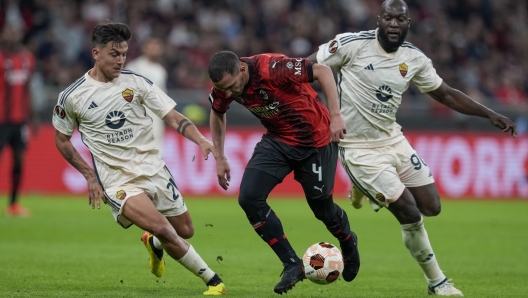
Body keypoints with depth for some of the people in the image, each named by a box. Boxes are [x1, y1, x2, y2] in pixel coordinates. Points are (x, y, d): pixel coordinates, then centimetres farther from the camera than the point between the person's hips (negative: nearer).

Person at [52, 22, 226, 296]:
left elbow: (173, 118, -3)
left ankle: (154, 244, 45)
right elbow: (61, 140, 9)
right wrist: (90, 176, 2)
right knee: (162, 228, -23)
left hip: (153, 169, 4)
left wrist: (202, 141, -20)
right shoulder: (72, 97, -5)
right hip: (116, 180, -4)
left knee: (184, 231, 8)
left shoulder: (136, 83, -1)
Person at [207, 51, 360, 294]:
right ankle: (292, 265, -1)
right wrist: (219, 158, 8)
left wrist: (335, 115, -33)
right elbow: (217, 113, 10)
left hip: (315, 139, -5)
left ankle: (348, 244, 42)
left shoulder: (272, 68, -33)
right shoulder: (224, 86, -13)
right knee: (249, 198, -12)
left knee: (322, 207, 5)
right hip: (277, 140, 6)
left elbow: (322, 71, -28)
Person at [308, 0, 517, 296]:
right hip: (359, 148, -6)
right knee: (410, 215, -12)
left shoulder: (414, 59, -2)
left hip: (393, 140, 6)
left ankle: (371, 189, 29)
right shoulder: (353, 44, -18)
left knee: (431, 206, 4)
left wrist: (491, 115, 4)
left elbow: (445, 94, 9)